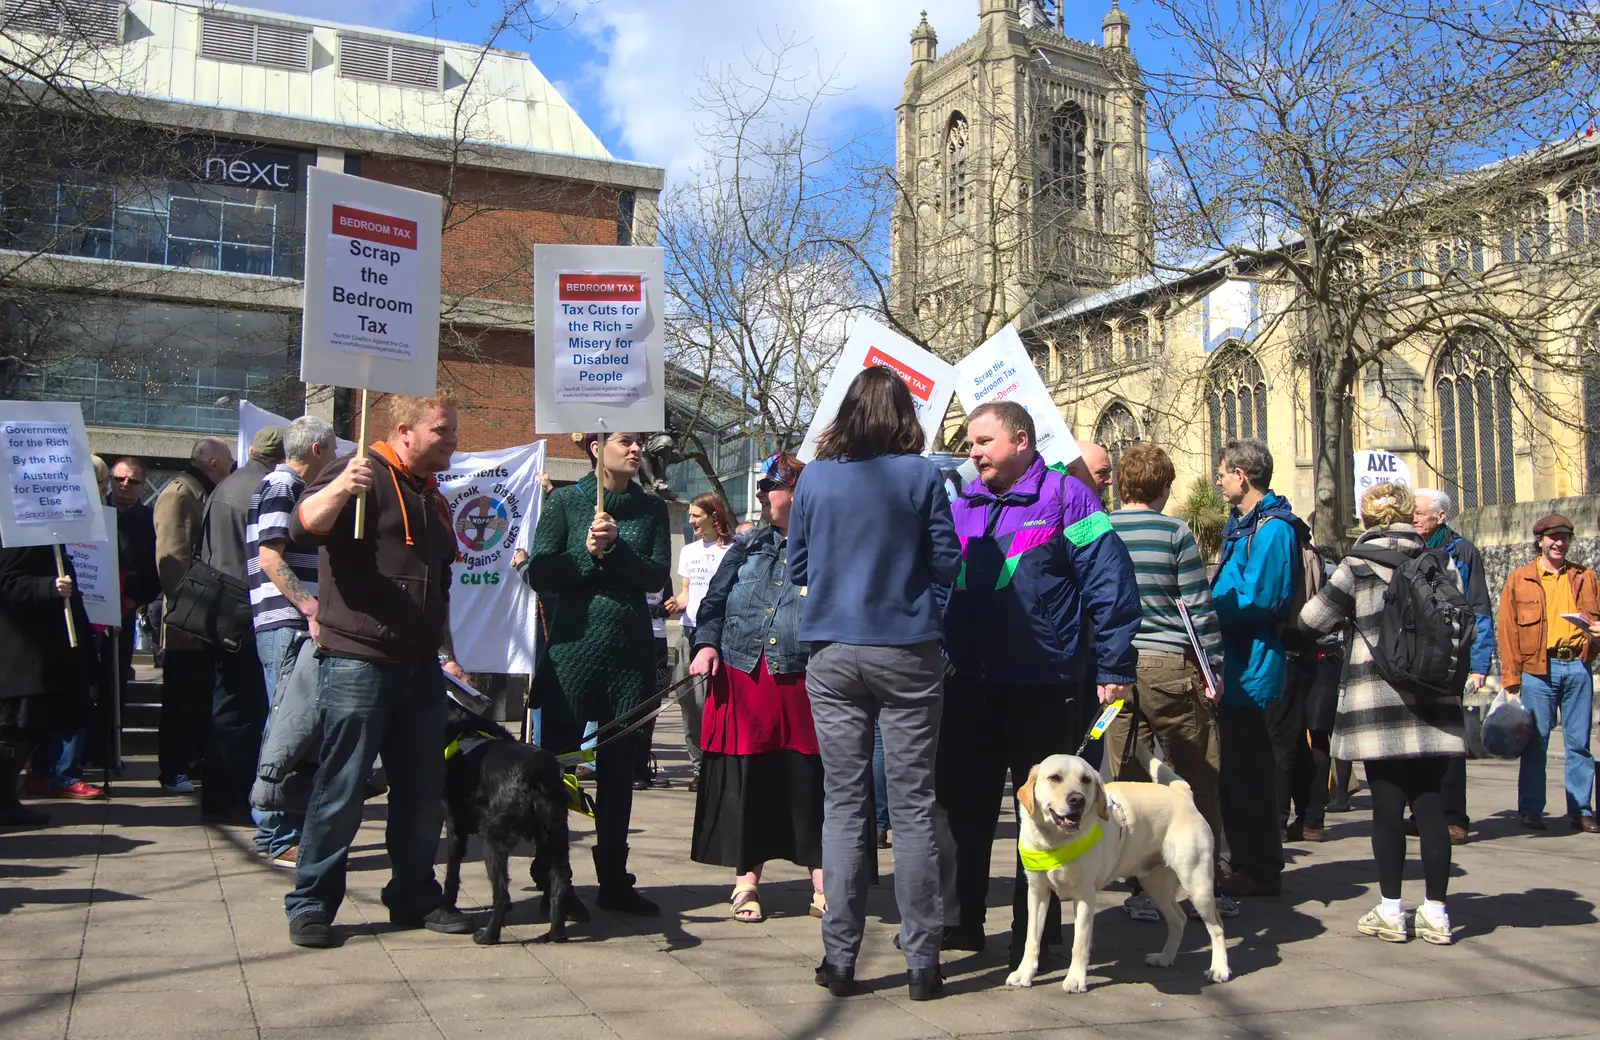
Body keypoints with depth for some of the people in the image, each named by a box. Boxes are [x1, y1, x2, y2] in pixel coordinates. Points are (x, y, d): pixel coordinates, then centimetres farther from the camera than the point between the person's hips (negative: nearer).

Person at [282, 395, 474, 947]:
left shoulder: (433, 498, 20)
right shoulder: (364, 475, -5)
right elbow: (303, 527, -22)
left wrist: (447, 654, 26)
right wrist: (338, 489, -40)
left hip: (420, 668, 8)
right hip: (357, 662, -8)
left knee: (424, 790, 11)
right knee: (341, 789, -3)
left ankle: (415, 897, 23)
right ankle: (311, 904, 10)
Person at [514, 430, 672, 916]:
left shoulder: (651, 509, 9)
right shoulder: (564, 502, 1)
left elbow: (657, 576, -3)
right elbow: (540, 575, -5)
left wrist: (616, 548, -16)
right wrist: (588, 552, -17)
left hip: (631, 651, 3)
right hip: (574, 644, -2)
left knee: (619, 767, 9)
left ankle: (614, 880, 19)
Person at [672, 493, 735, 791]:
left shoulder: (731, 551, -1)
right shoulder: (688, 551, 19)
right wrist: (676, 602, 1)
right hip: (690, 631, 6)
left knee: (704, 700, -12)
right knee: (686, 699, 3)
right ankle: (698, 764, 13)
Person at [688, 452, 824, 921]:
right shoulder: (746, 549, 16)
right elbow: (714, 601, 15)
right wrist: (706, 644, -1)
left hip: (802, 684, -3)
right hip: (742, 683, 3)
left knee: (809, 785, 2)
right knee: (744, 784, 6)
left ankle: (822, 887, 15)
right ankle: (746, 882, 19)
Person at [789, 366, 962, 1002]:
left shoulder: (815, 478, 2)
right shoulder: (921, 476, -4)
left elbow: (797, 569, 9)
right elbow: (946, 565, 0)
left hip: (832, 654, 2)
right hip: (906, 653, -2)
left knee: (843, 802, 7)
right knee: (912, 805, 4)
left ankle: (839, 957, 11)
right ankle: (921, 961, 10)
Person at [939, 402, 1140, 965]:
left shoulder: (1066, 498, -5)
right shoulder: (961, 506, 12)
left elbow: (1112, 586, -8)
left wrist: (1112, 669, -12)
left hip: (1043, 686, -5)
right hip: (968, 685, 5)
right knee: (962, 806, 10)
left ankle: (1034, 934, 20)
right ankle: (959, 919, 23)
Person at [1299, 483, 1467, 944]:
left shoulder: (1359, 565, -4)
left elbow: (1312, 619, 0)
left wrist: (1349, 617, 19)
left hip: (1379, 698, -3)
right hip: (1434, 699, 3)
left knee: (1387, 804, 2)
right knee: (1430, 803, 6)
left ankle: (1391, 912, 8)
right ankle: (1435, 913, 10)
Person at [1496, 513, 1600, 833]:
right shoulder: (1519, 580, 5)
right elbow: (1507, 631, 1)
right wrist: (1511, 679, -5)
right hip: (1537, 670, -2)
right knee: (1535, 742, 1)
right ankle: (1531, 810, 10)